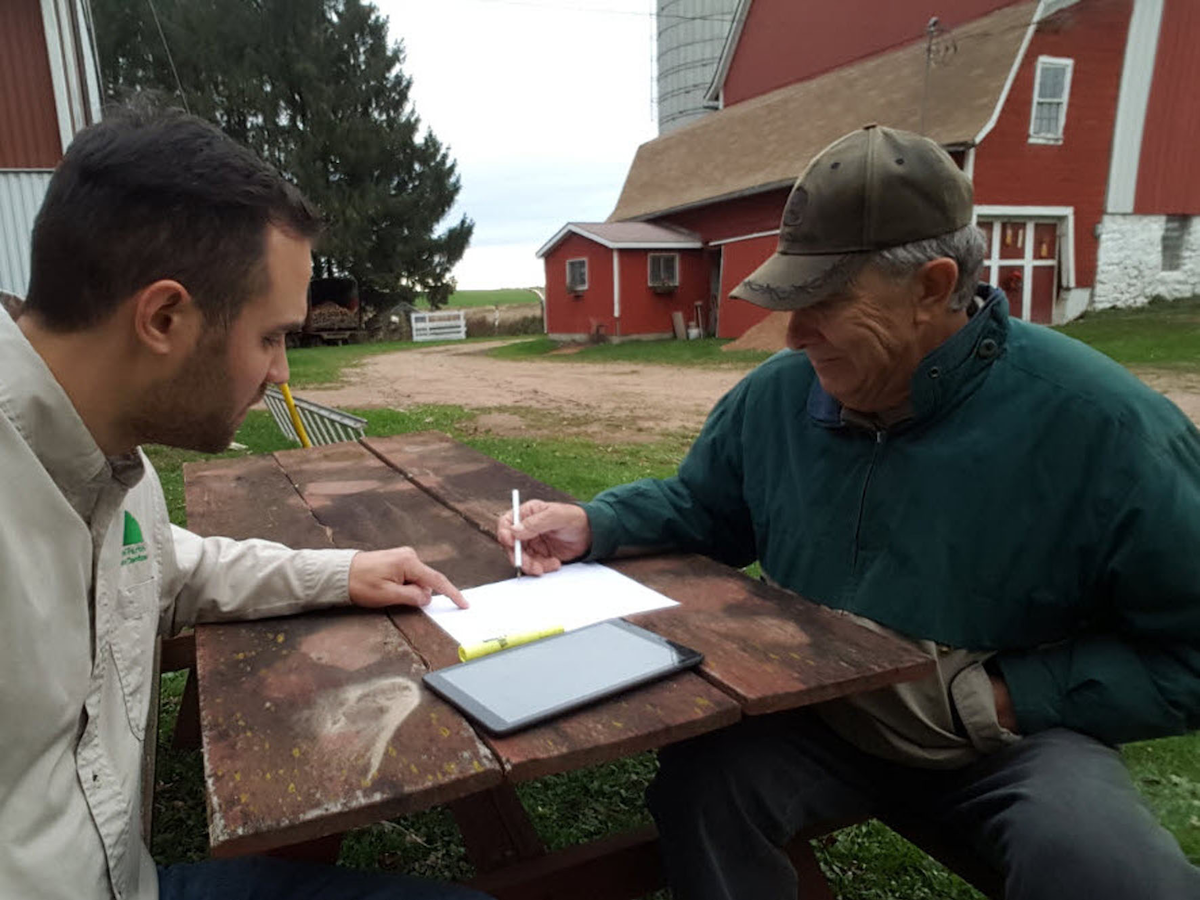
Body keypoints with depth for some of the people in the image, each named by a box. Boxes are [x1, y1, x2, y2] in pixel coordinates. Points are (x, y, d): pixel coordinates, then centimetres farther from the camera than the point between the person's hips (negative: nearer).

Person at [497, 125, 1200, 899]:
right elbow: (700, 507, 10)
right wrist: (594, 525, -7)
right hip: (816, 712, 3)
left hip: (1012, 739, -2)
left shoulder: (1103, 428, -19)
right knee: (698, 781, -23)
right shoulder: (776, 395, -5)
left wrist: (991, 698, -21)